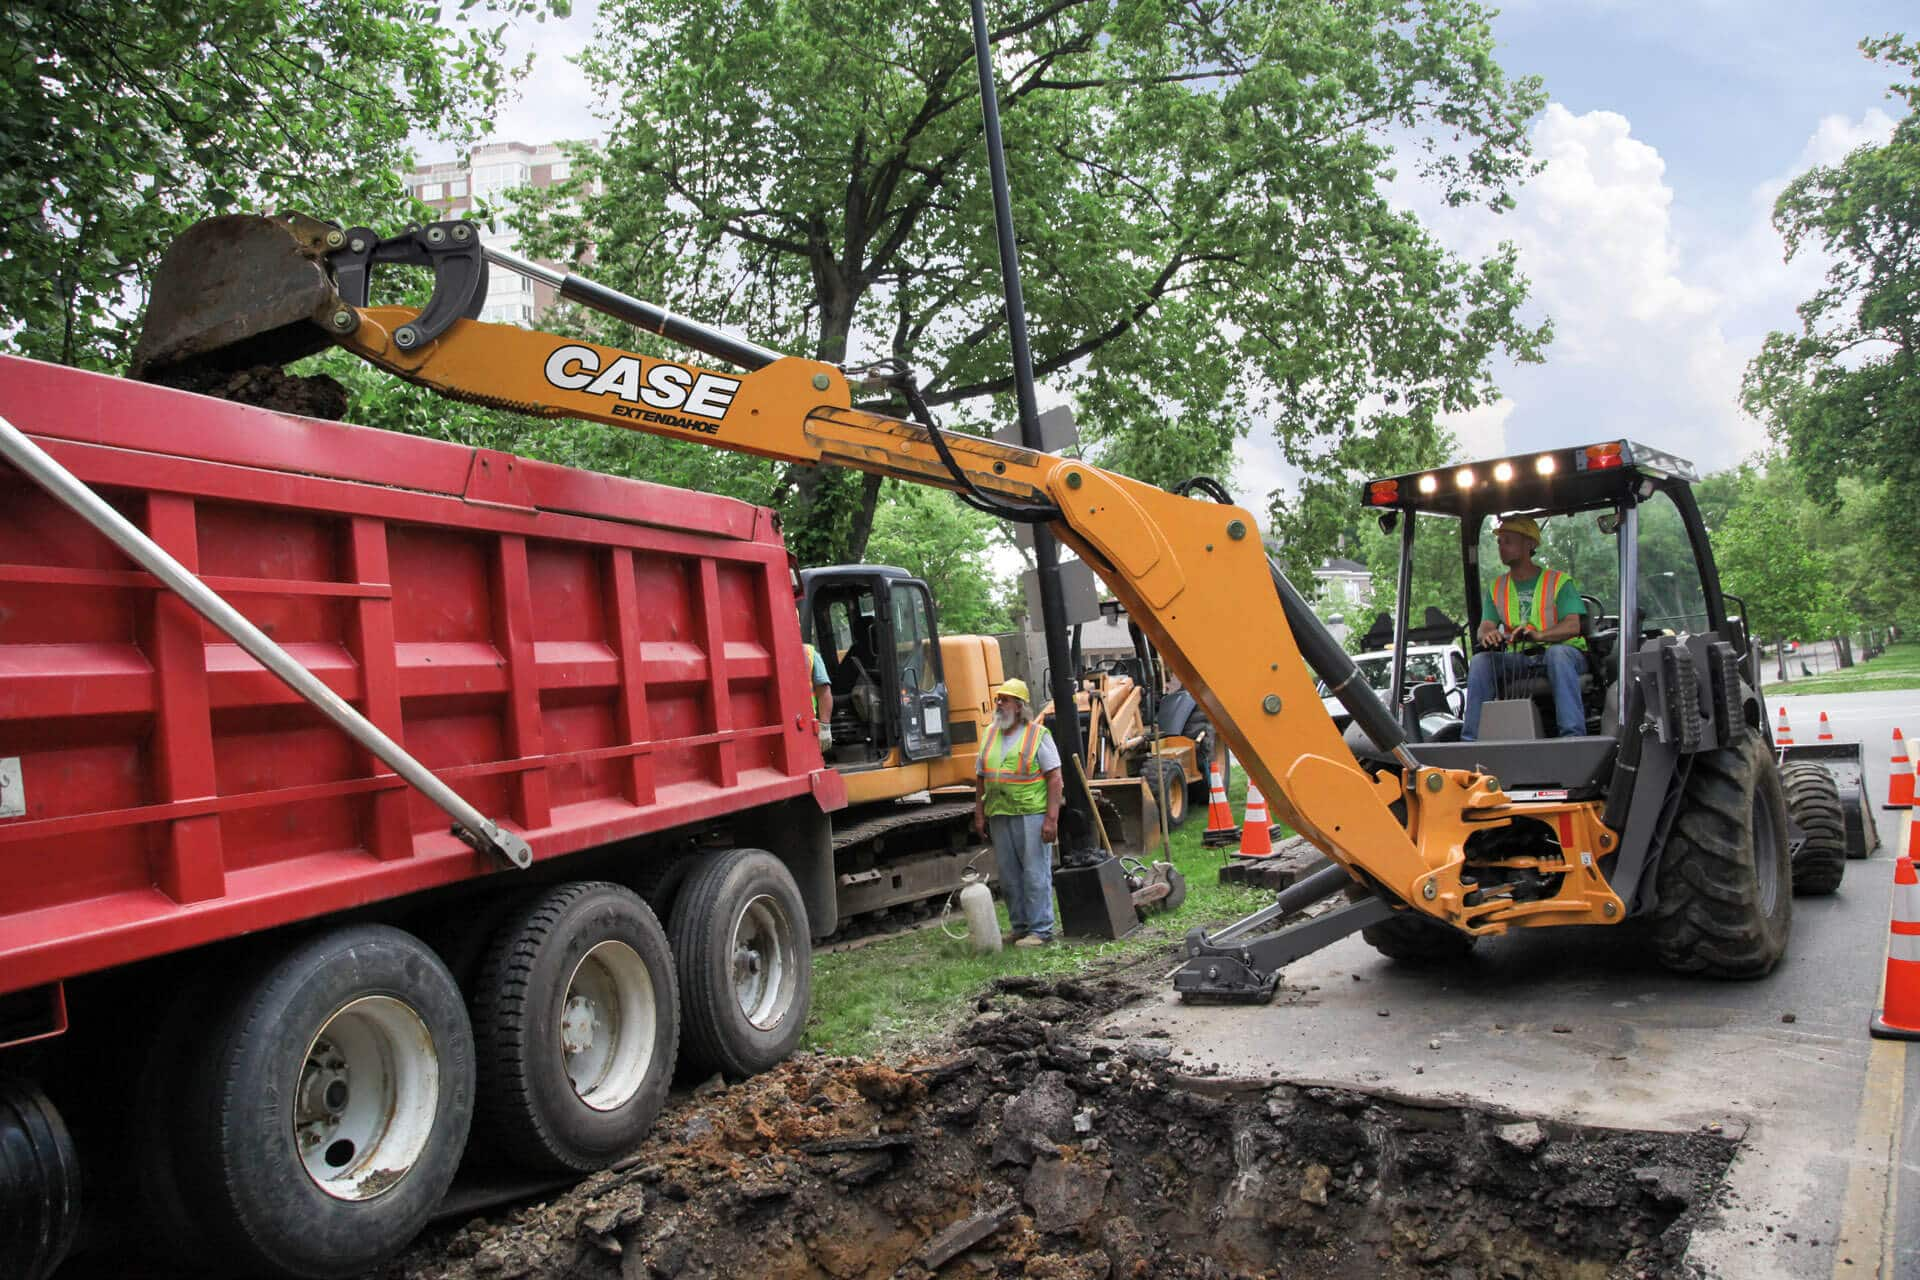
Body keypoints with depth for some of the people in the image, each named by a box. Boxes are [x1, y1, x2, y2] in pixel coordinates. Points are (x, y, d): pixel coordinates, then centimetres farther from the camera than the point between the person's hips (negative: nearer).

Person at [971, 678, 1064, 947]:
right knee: (1008, 877, 10)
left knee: (1036, 874, -3)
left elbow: (1054, 777, -7)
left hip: (1031, 814, -6)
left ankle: (1040, 930, 4)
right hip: (999, 816, 6)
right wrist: (979, 814, 11)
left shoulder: (1038, 734, -3)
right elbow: (981, 778, 18)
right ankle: (1020, 927, 21)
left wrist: (1051, 819, -14)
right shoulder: (990, 734, 14)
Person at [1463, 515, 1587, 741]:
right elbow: (1485, 627, 2)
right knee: (1481, 660, -24)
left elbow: (1573, 626, -13)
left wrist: (1539, 635, -34)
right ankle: (1470, 739, -27)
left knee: (1557, 652, -38)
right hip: (1518, 660, 4)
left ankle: (1573, 736, -43)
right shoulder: (1496, 587, 15)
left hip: (1563, 653, -3)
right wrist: (1487, 635, -25)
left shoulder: (1559, 581, 1)